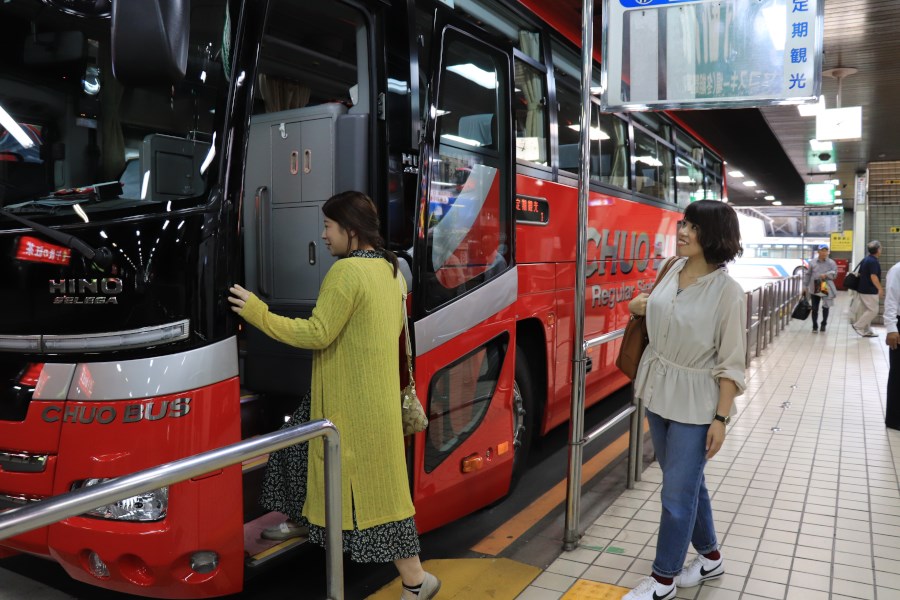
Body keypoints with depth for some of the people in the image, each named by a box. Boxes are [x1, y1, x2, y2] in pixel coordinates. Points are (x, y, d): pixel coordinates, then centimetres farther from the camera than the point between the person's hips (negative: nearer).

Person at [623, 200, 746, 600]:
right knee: (688, 483, 19)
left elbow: (731, 364, -14)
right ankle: (710, 556, 38)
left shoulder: (728, 292, -17)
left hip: (695, 402, -6)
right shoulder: (674, 268, 0)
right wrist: (643, 305, 4)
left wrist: (721, 419, -15)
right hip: (659, 390, 7)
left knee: (677, 493, 2)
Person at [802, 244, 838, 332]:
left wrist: (826, 275, -22)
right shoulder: (813, 263, 5)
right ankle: (815, 326, 14)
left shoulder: (831, 263, 0)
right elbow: (807, 275, 8)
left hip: (826, 289, -1)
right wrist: (805, 286, 7)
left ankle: (823, 325, 26)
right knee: (814, 308, 4)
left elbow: (834, 273, -6)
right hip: (815, 289, 1)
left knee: (825, 307, 9)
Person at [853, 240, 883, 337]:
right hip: (870, 291, -10)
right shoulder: (874, 261, -17)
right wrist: (880, 289, -16)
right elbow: (873, 277, -23)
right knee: (873, 311, -3)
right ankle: (858, 326, -3)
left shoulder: (865, 260, 12)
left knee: (865, 311, 11)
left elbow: (860, 274, 18)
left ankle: (866, 331, 15)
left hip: (862, 289, 10)